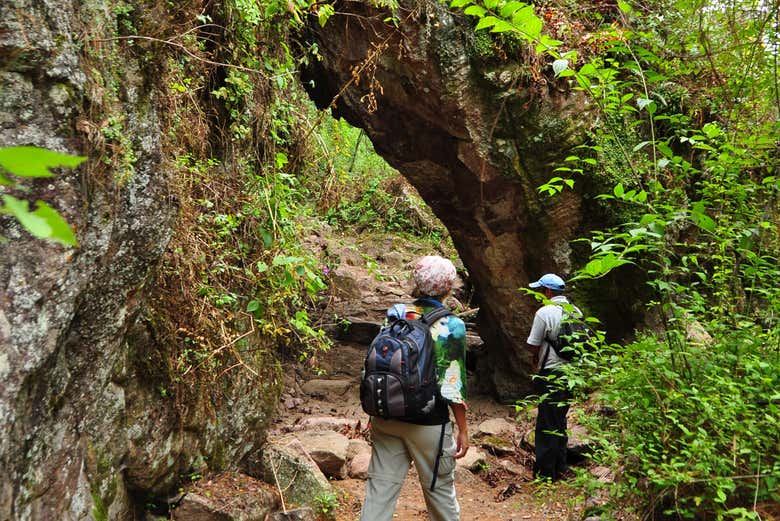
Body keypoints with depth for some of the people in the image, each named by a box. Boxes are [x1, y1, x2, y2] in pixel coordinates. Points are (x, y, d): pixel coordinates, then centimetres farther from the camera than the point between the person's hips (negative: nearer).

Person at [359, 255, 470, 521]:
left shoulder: (395, 313, -1)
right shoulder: (452, 326, -12)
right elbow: (453, 386, -10)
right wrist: (463, 429, -1)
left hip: (385, 417, 4)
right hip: (428, 423, -3)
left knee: (380, 488, 11)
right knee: (440, 488, 16)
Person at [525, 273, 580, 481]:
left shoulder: (545, 312, -14)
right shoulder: (576, 312, 8)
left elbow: (533, 346, -14)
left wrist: (537, 357, 9)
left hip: (552, 374, -7)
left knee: (547, 423, 1)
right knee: (560, 421, 19)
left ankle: (545, 471, 7)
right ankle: (560, 466, 28)